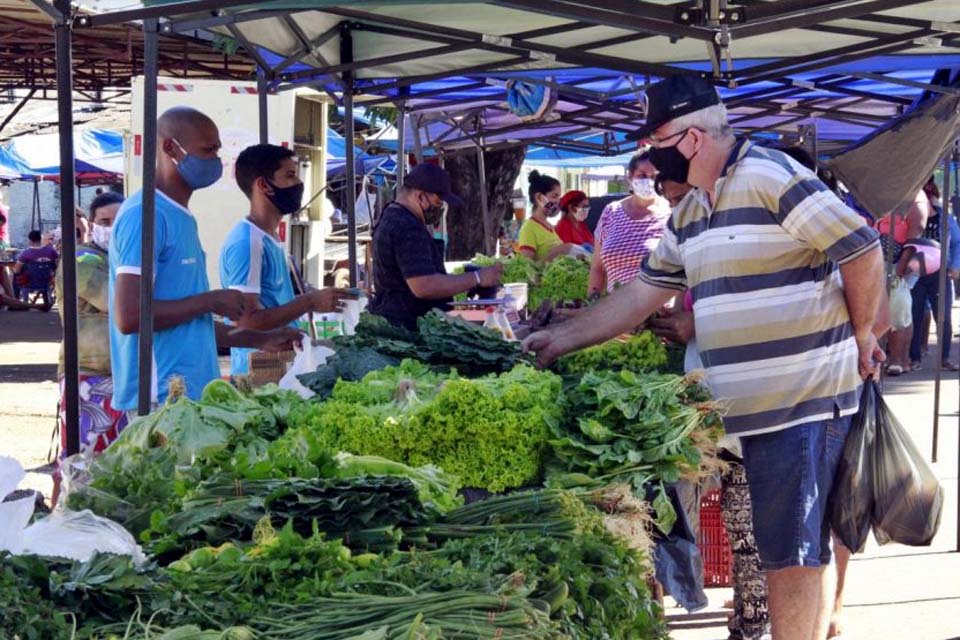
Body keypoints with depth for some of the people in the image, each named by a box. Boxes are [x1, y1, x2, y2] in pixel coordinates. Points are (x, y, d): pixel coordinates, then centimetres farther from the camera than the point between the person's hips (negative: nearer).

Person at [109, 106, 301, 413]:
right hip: (163, 399, -9)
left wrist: (260, 339, 21)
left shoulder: (181, 216, 18)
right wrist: (211, 301, -12)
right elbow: (129, 316, -20)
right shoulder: (145, 215, -12)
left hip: (194, 395, 9)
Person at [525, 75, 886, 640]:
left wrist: (861, 334, -5)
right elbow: (645, 291, 19)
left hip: (804, 400, -8)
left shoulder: (770, 176, -13)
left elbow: (861, 248, -15)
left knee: (791, 551, -6)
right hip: (753, 403, 8)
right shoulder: (689, 212, 14)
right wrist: (563, 340, 15)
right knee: (801, 548, 14)